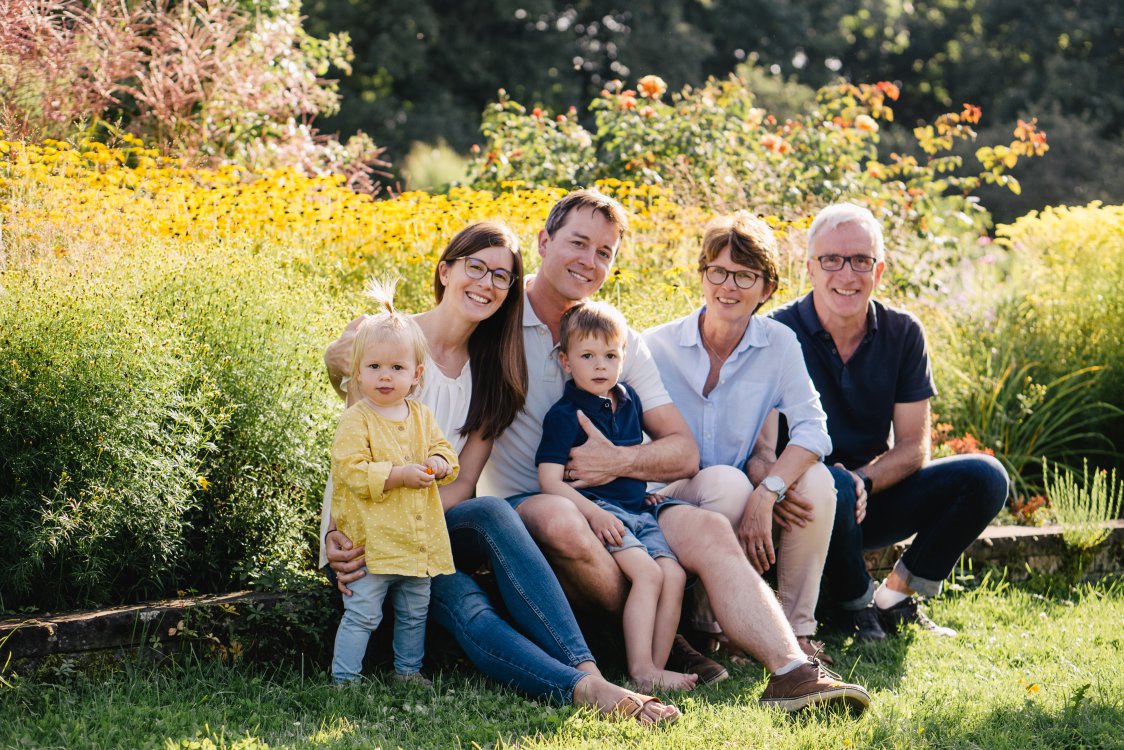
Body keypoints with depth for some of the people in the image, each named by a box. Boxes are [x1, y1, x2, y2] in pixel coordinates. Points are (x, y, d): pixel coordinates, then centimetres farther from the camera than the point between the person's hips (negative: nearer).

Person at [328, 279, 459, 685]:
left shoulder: (422, 417, 9)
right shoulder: (356, 421, -11)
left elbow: (444, 451, 13)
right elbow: (351, 471, -19)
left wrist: (438, 464, -11)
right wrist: (399, 475, -25)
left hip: (418, 541, 6)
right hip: (370, 541, -6)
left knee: (415, 613, 18)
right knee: (362, 614, -5)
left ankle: (408, 670, 32)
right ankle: (344, 677, 3)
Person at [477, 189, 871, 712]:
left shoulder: (620, 338, 13)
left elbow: (684, 453, 8)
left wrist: (620, 461, -13)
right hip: (518, 505, -4)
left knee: (707, 529, -22)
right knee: (558, 519, -38)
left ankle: (790, 669, -38)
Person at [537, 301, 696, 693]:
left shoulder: (628, 399, 15)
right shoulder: (564, 415, -8)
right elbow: (549, 480, -16)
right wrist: (592, 512, -26)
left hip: (639, 510, 7)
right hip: (595, 510, -7)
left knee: (674, 573, -14)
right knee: (647, 572, -25)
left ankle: (656, 666, -13)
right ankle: (641, 671, -28)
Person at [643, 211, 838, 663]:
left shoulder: (779, 344, -1)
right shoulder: (657, 347, -4)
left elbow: (812, 428, -14)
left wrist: (766, 493, -32)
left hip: (756, 514, 2)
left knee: (817, 481, -27)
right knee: (727, 481, -34)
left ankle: (797, 631, -16)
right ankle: (709, 627, -16)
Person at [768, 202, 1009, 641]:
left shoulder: (903, 334, 0)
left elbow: (914, 447, -2)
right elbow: (762, 443, -18)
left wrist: (863, 480, -22)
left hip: (877, 496, 4)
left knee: (984, 478, -16)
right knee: (833, 488, -39)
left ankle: (896, 595, -1)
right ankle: (856, 604, -9)